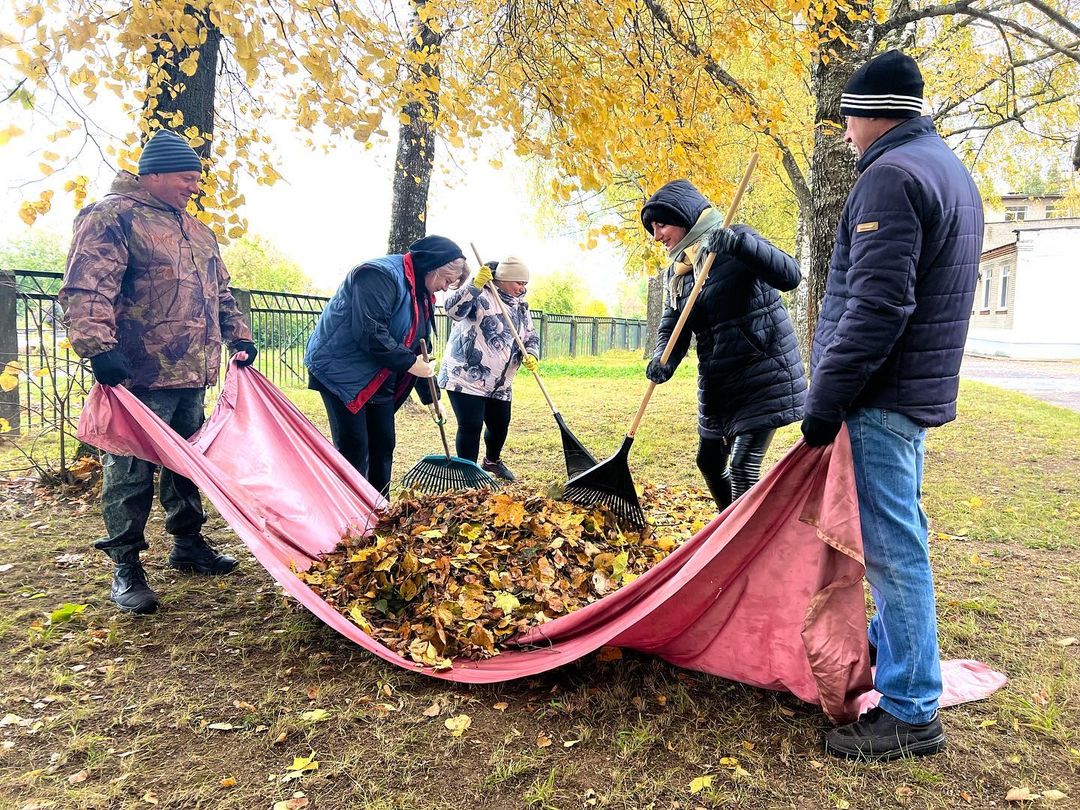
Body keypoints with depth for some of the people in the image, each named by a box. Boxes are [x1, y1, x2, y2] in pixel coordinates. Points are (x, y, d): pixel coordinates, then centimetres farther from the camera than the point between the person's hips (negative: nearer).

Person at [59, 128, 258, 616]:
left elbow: (220, 291, 28)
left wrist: (237, 336, 22)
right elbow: (85, 290, -16)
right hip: (140, 375, -8)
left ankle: (188, 545, 28)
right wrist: (97, 346, -25)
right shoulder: (112, 216, -6)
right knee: (131, 471, -1)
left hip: (193, 374, 8)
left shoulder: (196, 230, 20)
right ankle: (126, 568, 10)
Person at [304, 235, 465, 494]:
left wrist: (431, 397, 13)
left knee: (384, 445, 11)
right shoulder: (381, 275, -20)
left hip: (379, 380, 9)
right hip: (340, 371, -9)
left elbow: (421, 348, 15)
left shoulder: (422, 295, 10)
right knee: (354, 448, -9)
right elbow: (370, 333, -30)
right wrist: (409, 363, -24)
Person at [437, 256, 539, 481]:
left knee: (500, 426, 18)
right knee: (471, 427, -10)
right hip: (465, 377, -7)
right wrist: (475, 285, -37)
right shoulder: (480, 295, -12)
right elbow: (453, 309, -27)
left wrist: (531, 355, -13)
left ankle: (492, 461, 46)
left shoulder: (521, 307, 11)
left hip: (499, 384, 7)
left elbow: (531, 337, 9)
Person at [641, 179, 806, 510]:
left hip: (764, 376, -8)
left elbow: (790, 275, -22)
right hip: (717, 384, 8)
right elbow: (671, 329, 3)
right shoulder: (675, 272, 10)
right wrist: (662, 361, -19)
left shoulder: (734, 241, -10)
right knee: (709, 462, 19)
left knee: (743, 468, -14)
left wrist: (740, 244, -36)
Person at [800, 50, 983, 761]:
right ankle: (891, 645, 37)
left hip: (883, 393, -11)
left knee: (891, 544, -4)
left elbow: (876, 306, -24)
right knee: (899, 531, 21)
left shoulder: (892, 175, -15)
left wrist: (826, 400, -19)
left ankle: (912, 713, 6)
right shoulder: (950, 168, 18)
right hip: (922, 384, 11)